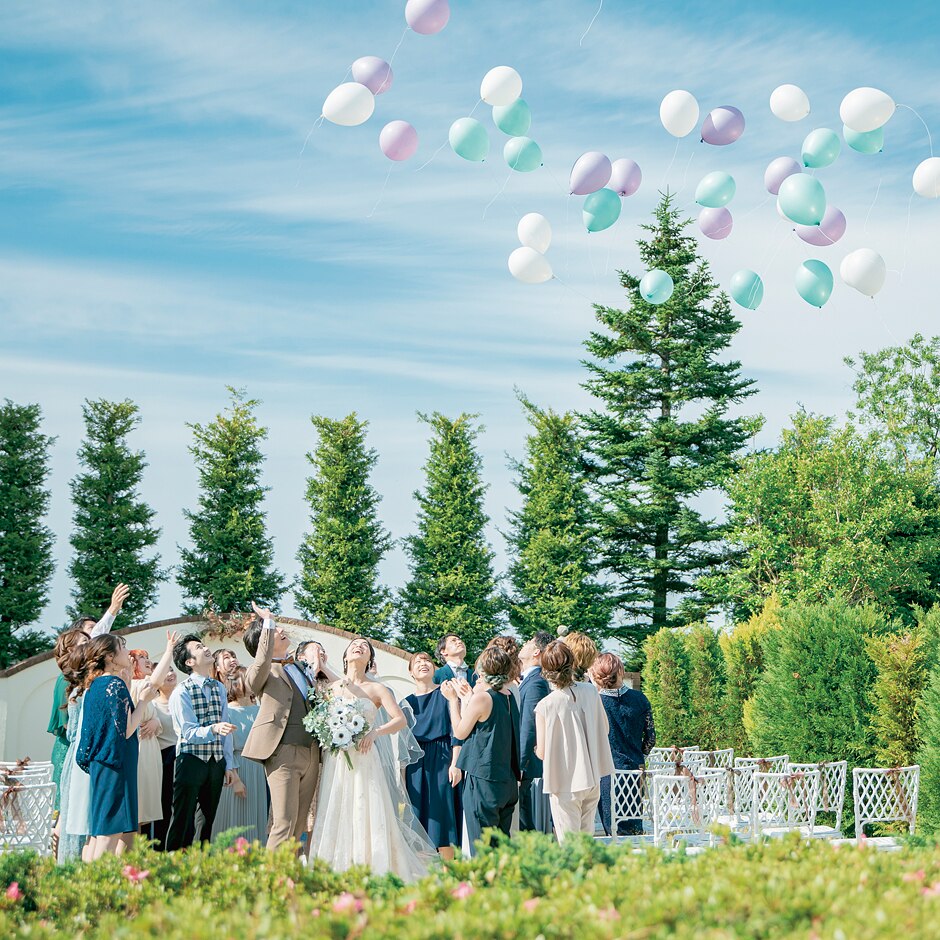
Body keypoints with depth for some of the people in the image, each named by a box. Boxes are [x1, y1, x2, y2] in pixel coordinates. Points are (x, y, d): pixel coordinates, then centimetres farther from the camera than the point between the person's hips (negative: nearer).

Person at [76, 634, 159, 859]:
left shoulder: (93, 685, 12)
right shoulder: (116, 684, -14)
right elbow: (126, 730, -17)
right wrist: (144, 700, -6)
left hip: (98, 763, 9)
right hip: (116, 764, -9)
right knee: (111, 832, -10)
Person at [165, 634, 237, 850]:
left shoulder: (219, 688, 10)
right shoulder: (182, 692, -10)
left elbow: (225, 729, 12)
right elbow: (188, 733, -18)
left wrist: (229, 765, 10)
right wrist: (213, 729, -37)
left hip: (216, 761, 6)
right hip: (191, 759, -6)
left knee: (208, 820, 11)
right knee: (183, 821, -5)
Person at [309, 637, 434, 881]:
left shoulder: (377, 689, 6)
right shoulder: (332, 687, 11)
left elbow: (400, 720, -1)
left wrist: (375, 733, -17)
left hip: (366, 760, -1)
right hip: (336, 761, 2)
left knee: (369, 813, -7)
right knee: (336, 816, -3)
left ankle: (373, 873, -5)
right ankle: (338, 876, -1)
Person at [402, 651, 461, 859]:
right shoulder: (407, 703, 11)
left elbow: (455, 730, -3)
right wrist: (402, 777, 8)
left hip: (442, 761, -3)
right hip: (417, 764, 3)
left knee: (443, 816, -6)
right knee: (420, 816, 1)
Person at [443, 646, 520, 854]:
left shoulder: (481, 698, -14)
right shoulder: (509, 697, 7)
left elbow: (460, 732, -3)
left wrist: (453, 699, 7)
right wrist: (469, 697, 24)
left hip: (482, 780, -7)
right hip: (508, 780, 7)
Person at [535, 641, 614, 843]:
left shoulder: (545, 706, -18)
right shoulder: (590, 691, -6)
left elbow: (542, 752, -13)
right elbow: (604, 729, 9)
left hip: (565, 783, -5)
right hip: (592, 778, 5)